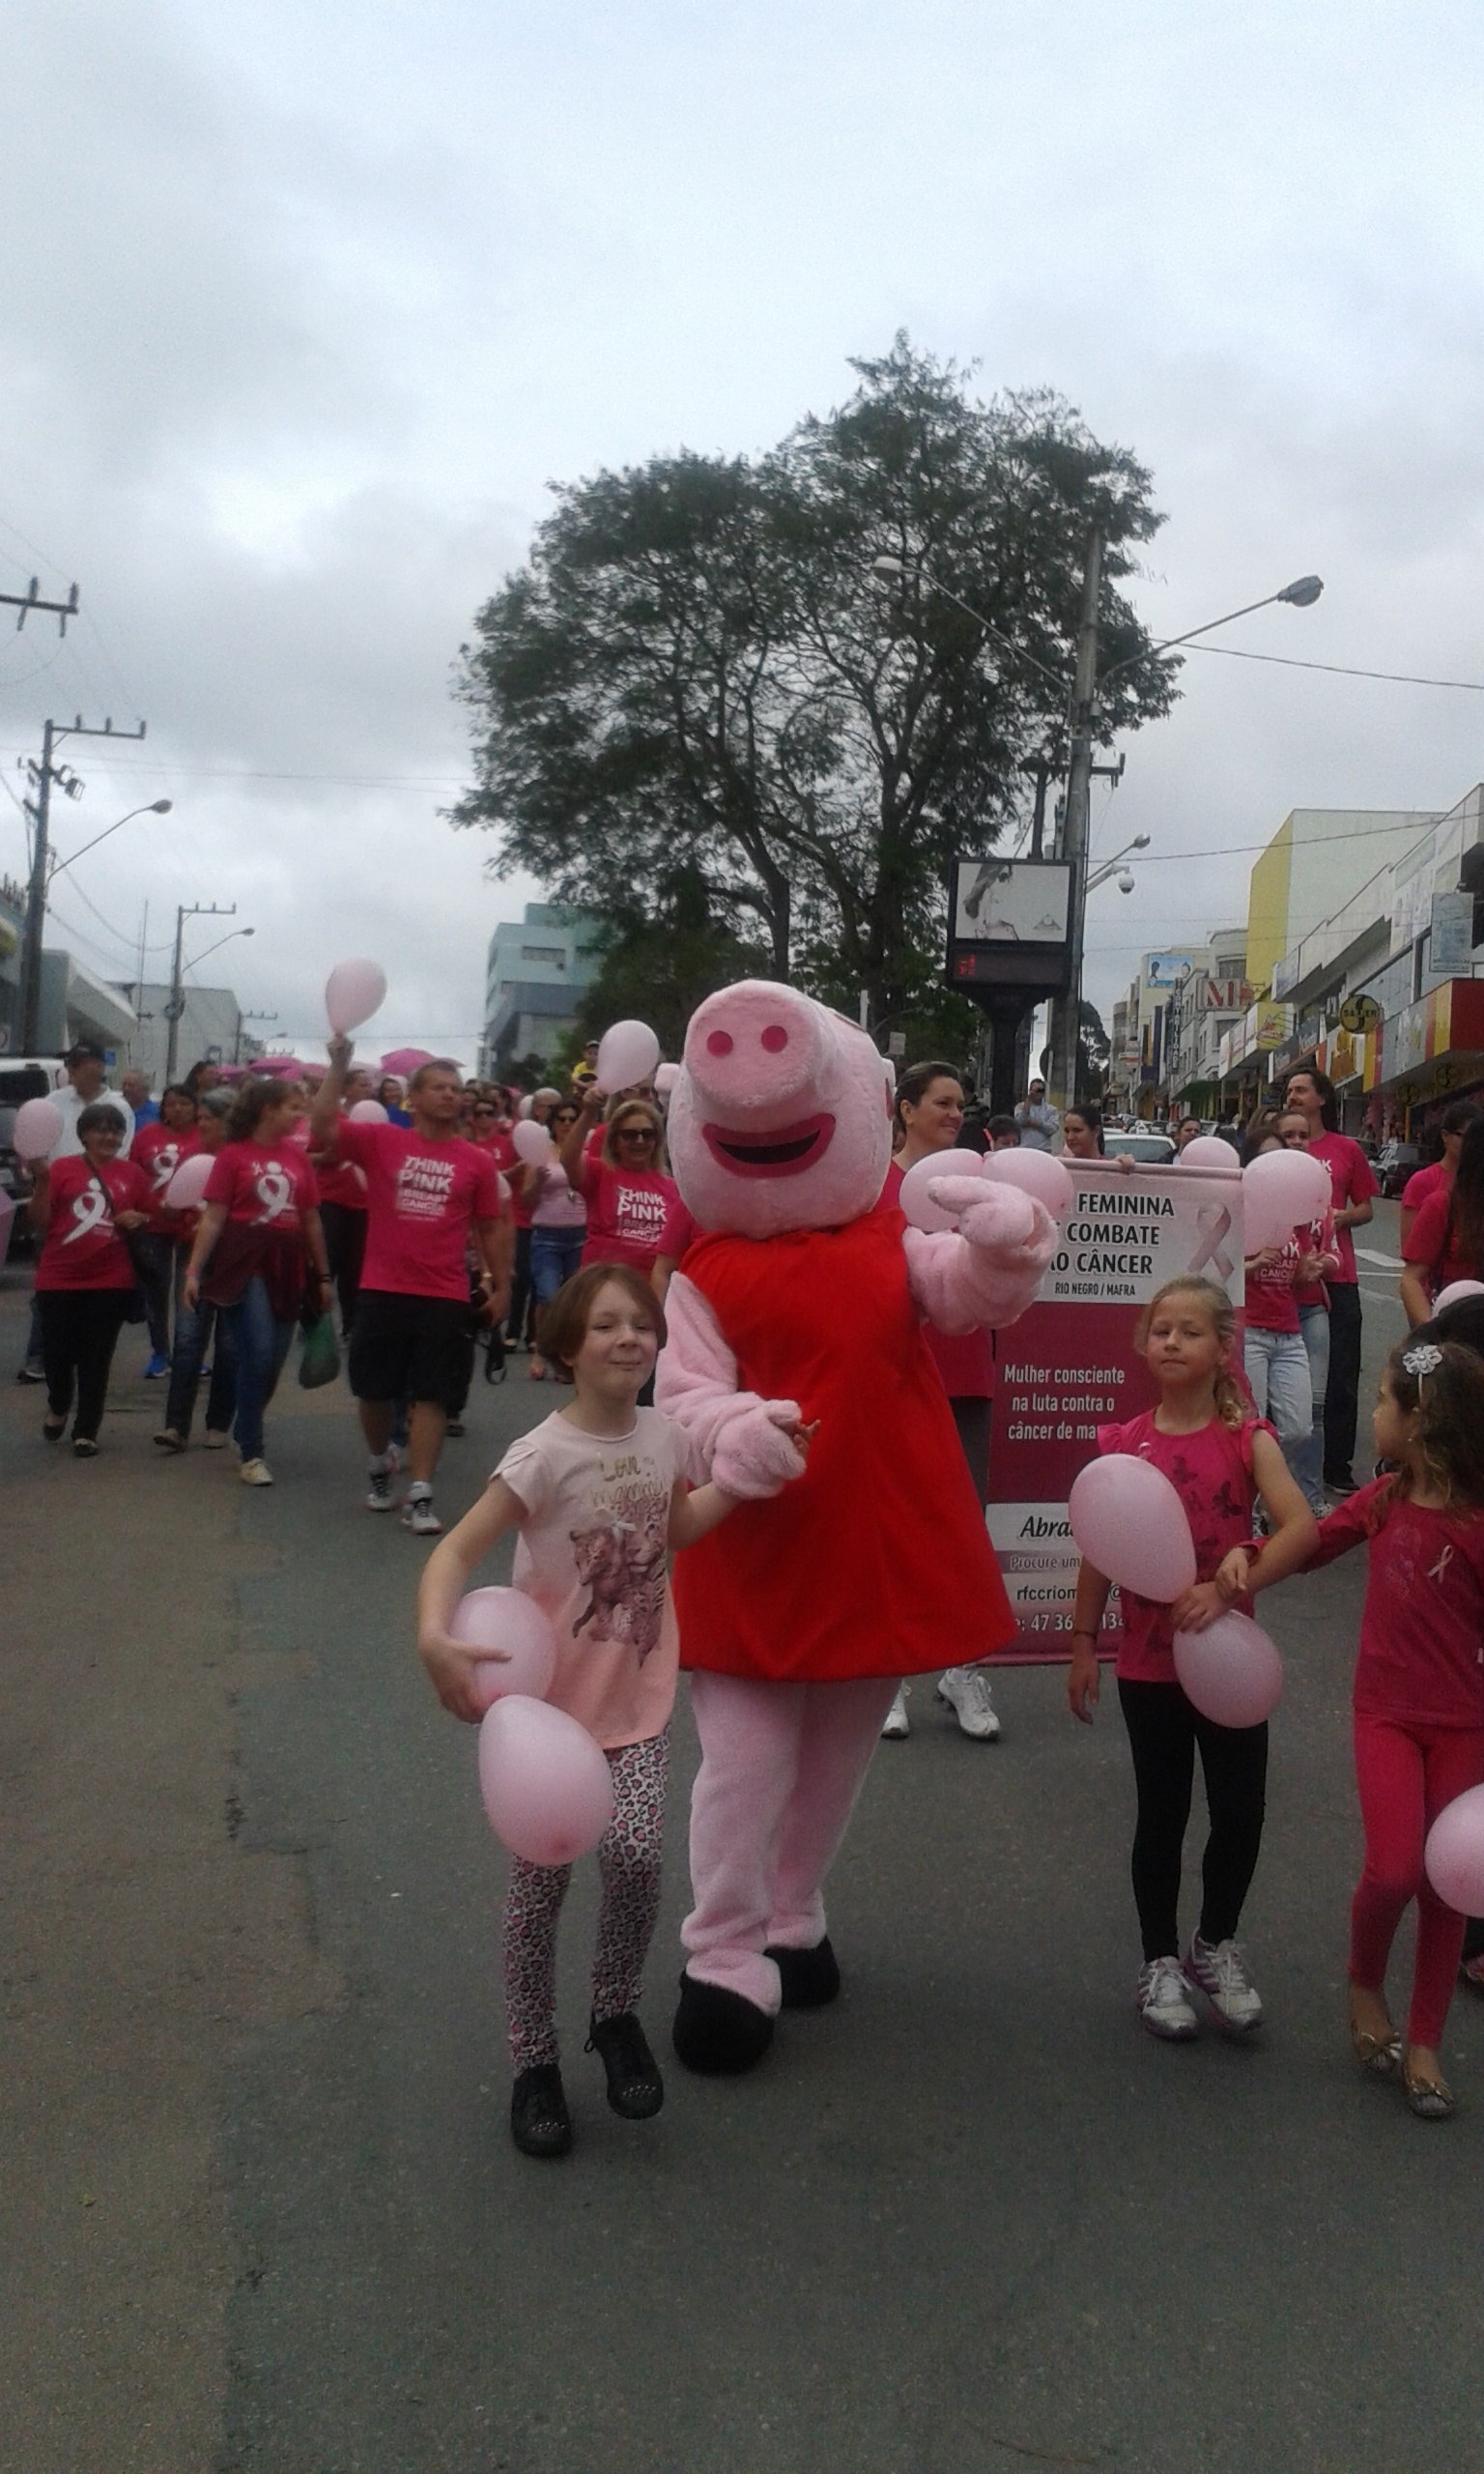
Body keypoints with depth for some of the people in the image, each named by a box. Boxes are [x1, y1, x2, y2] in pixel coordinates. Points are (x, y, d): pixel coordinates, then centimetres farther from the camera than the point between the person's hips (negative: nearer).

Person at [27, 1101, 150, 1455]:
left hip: (111, 1282, 1)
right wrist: (42, 1180, -16)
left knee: (96, 1360, 3)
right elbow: (39, 1223, -4)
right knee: (57, 1353, 5)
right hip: (59, 1279, -1)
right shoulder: (62, 1169, -2)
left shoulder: (133, 1174, 5)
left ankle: (86, 1432, 14)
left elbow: (149, 1219, 17)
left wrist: (137, 1220, -5)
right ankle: (58, 1407, 37)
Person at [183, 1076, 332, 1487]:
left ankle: (245, 1433, 32)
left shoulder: (297, 1154, 9)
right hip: (244, 1262, -5)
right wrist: (193, 1271, -12)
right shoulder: (233, 1155, -3)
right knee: (258, 1355, -15)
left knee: (273, 1363, 9)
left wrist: (323, 1276, 17)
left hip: (287, 1265, 5)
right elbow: (213, 1219, -5)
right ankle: (251, 1453, -3)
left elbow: (311, 1220, 15)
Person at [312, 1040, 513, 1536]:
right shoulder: (380, 1141, 1)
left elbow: (492, 1228, 8)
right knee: (375, 1391, 12)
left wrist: (502, 1287, 7)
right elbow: (322, 1127, -9)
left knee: (432, 1395, 0)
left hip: (447, 1299, 0)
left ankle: (419, 1496, 4)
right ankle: (380, 1463, 39)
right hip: (382, 1291, 0)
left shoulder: (478, 1161, 2)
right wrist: (339, 1065, -16)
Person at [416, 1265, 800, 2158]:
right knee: (541, 1877, 5)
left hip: (639, 1693, 3)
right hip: (550, 1696, -3)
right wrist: (436, 1637, -40)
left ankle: (617, 2017, 16)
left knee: (637, 1854, -12)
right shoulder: (546, 1455, -20)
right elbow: (457, 1552, -23)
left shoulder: (665, 1437, -3)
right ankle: (535, 2062, 25)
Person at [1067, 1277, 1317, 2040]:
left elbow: (1300, 1526, -18)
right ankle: (1160, 1963, 29)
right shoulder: (1123, 1444, -4)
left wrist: (1227, 1587, -26)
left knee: (1240, 1816, 4)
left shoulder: (1246, 1438, -6)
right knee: (1161, 1817, 11)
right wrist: (1083, 1646, 3)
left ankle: (1216, 1945, 31)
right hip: (1149, 1665, 0)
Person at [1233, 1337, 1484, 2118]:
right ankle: (1364, 1983, 16)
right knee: (1394, 1867, -13)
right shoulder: (1381, 1500, -3)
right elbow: (1313, 1542, 12)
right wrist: (1246, 1560, -5)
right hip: (1386, 1714, 2)